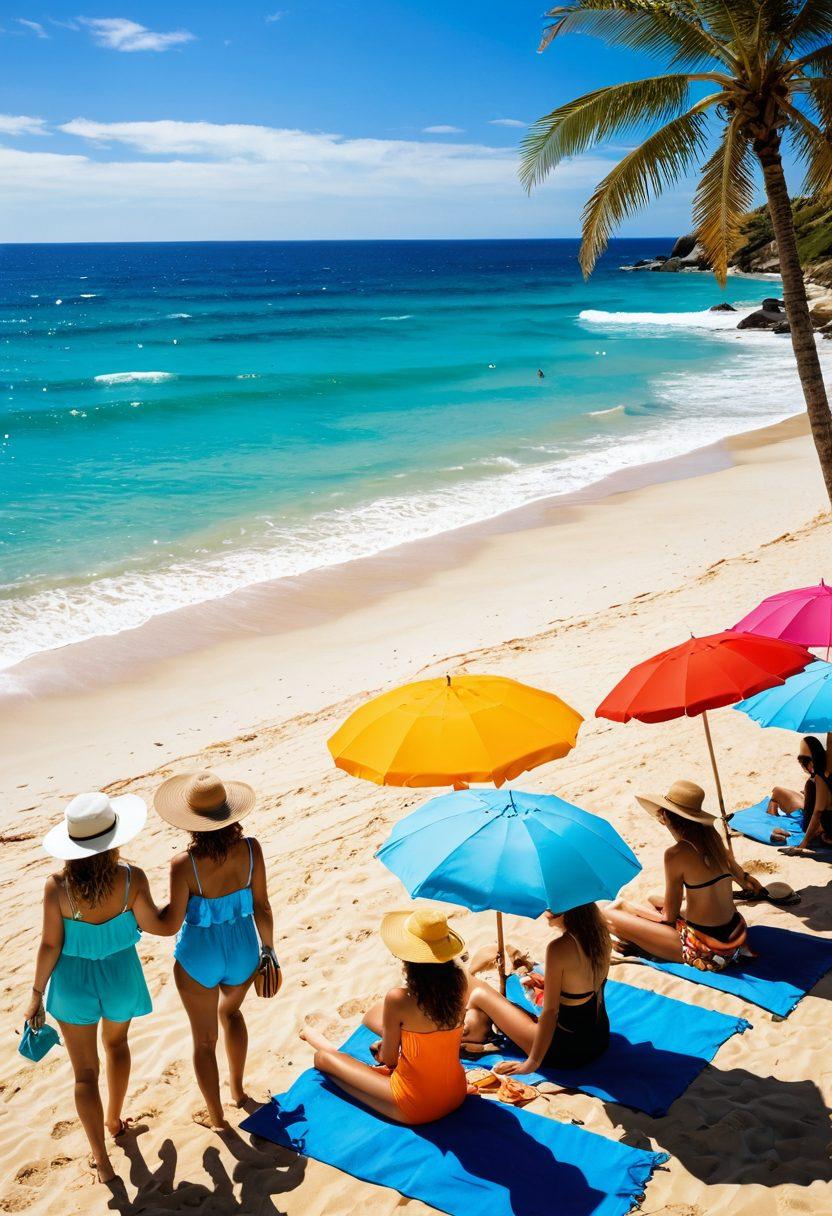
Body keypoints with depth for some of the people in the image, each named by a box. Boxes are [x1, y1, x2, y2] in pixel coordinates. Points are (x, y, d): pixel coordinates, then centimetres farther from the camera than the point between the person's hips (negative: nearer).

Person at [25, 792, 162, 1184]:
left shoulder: (58, 886, -23)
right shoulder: (131, 878, -23)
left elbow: (50, 946, -14)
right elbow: (154, 925, -9)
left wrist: (36, 994, 0)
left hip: (73, 982, -1)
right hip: (120, 976, 1)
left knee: (85, 1073, 16)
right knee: (116, 1042, 33)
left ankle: (101, 1159, 22)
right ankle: (114, 1120, 48)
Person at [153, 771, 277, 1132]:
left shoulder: (184, 864, -25)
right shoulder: (250, 849, -17)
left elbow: (171, 923, -16)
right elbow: (262, 907, -8)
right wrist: (268, 948, 9)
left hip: (199, 959, -3)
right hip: (243, 951, 3)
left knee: (204, 1038, 20)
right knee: (230, 1011, 35)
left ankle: (215, 1115, 37)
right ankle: (237, 1088, 49)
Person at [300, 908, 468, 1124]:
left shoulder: (399, 999, -26)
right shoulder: (460, 981, -11)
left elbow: (389, 1060, -10)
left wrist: (382, 1053, 14)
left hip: (415, 1108, -5)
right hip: (457, 1096, 5)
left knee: (323, 1058, 13)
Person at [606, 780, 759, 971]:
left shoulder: (676, 854, -21)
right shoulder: (710, 836, -1)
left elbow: (669, 915, -9)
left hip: (708, 952, -9)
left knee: (610, 916, -6)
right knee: (654, 900, 32)